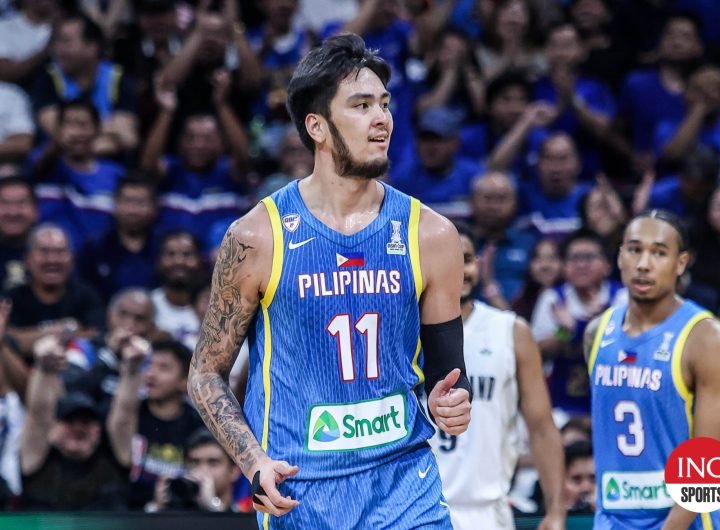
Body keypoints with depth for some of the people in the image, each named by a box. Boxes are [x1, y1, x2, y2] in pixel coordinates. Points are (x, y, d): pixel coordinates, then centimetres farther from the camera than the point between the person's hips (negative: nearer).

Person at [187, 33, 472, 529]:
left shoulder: (430, 235, 2)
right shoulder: (258, 237, -4)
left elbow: (446, 370, 11)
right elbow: (207, 375, 3)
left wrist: (451, 403, -11)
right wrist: (255, 464, -11)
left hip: (404, 479, 1)